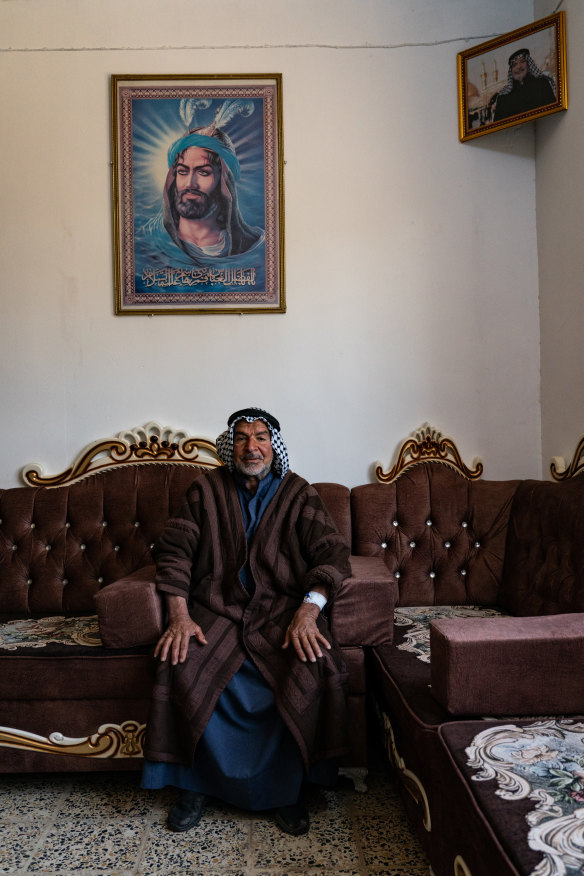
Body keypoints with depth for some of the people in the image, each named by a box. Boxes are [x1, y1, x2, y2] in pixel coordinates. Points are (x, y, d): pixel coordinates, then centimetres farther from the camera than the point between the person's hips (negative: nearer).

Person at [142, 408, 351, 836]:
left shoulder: (298, 493, 4)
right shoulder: (207, 488, 7)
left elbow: (333, 553, -5)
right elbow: (175, 550, 2)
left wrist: (308, 611, -21)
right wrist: (180, 616, -12)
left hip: (282, 609, 0)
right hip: (218, 609, 1)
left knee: (317, 671, -27)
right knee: (181, 668, -26)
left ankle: (287, 787, -4)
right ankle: (195, 783, -2)